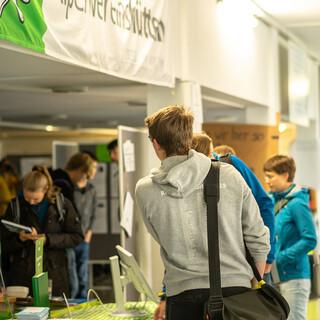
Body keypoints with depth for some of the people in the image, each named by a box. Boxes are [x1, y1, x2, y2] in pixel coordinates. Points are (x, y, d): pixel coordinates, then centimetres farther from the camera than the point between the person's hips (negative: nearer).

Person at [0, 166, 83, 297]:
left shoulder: (62, 204, -1)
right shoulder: (15, 206, 1)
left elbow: (77, 237, 0)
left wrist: (48, 239, -13)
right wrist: (19, 238, -16)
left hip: (55, 274, 0)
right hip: (21, 275, 0)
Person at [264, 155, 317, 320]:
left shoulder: (297, 203, -13)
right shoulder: (275, 201, 11)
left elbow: (310, 240, -18)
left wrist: (281, 257, -17)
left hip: (294, 277, -8)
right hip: (277, 275, 8)